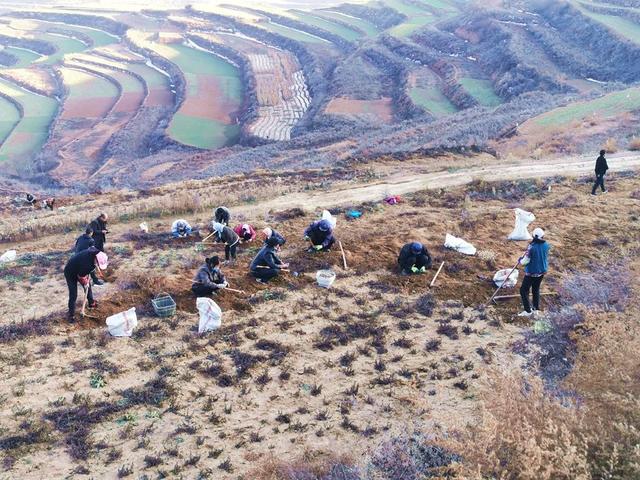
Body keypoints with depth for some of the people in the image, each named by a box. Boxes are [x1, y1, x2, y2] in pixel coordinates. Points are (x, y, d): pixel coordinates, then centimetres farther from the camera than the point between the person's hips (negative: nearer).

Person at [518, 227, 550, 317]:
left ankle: (528, 311, 6)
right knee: (536, 289, 24)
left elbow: (525, 261, -20)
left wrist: (520, 260, 2)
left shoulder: (532, 247, -26)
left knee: (524, 290, 6)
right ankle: (536, 307, 32)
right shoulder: (546, 245, -7)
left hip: (532, 273, -7)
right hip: (542, 271, 7)